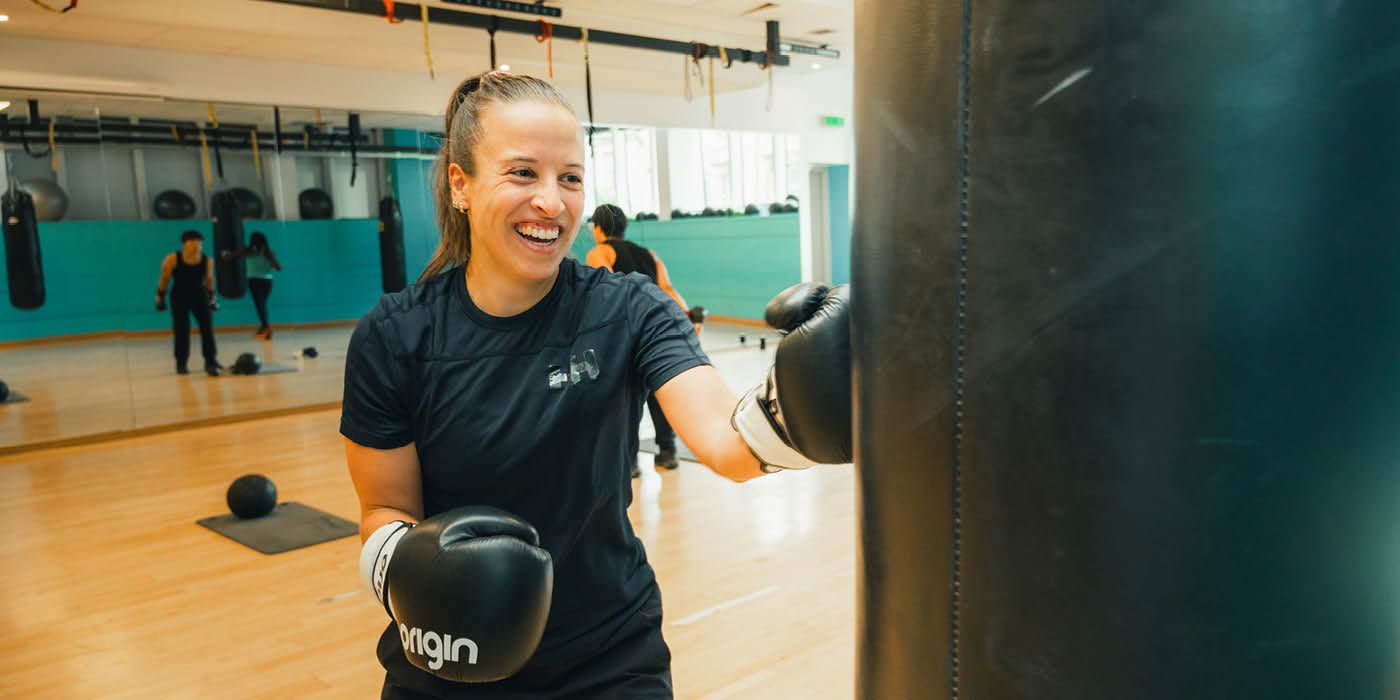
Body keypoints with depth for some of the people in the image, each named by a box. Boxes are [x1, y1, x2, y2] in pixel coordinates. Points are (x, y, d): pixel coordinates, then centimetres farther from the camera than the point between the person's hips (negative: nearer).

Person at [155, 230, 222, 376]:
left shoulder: (207, 260, -9)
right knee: (181, 330, -2)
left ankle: (211, 361, -3)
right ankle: (181, 364, 12)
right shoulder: (172, 259, -16)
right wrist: (160, 298, 3)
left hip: (200, 297, 2)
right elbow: (164, 279, -3)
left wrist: (211, 297, 14)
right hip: (179, 298, -2)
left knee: (207, 328, -7)